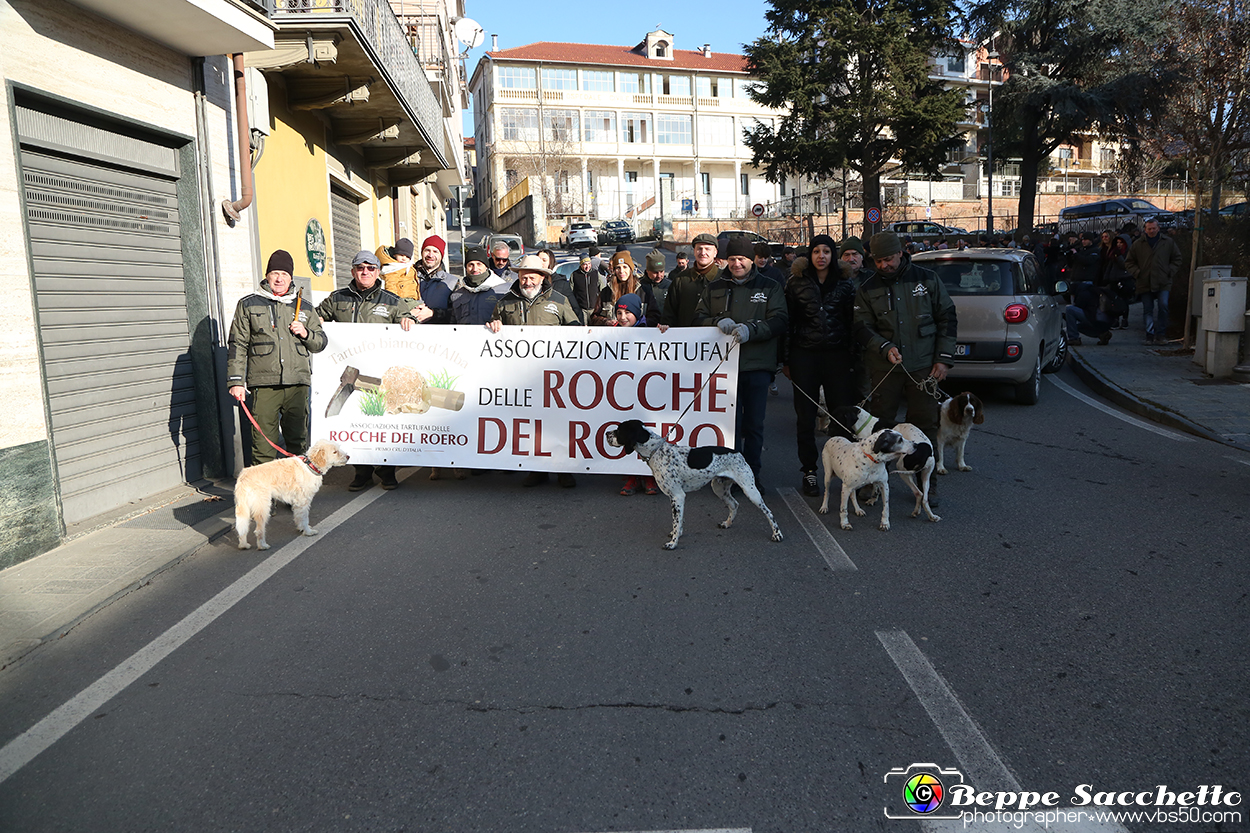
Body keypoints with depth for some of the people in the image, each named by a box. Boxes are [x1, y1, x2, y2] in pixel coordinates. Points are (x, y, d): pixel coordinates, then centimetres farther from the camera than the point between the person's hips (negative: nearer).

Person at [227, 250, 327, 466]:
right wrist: (236, 381, 0)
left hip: (298, 384, 2)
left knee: (298, 442, 7)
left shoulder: (304, 308, 16)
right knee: (264, 443, -4)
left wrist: (306, 334, -1)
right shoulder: (248, 305, 10)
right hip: (264, 385, -2)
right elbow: (237, 345, 7)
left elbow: (321, 343, 21)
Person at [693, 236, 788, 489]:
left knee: (754, 423, 2)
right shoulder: (715, 288, 15)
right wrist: (718, 321, -10)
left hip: (758, 366, -1)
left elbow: (779, 322, -3)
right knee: (730, 422, 1)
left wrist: (751, 329, -20)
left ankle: (752, 473, 14)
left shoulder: (770, 288, 8)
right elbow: (698, 319, 11)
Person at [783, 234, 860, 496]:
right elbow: (787, 321, 4)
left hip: (838, 355, 0)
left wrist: (854, 356, 1)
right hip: (805, 355, 0)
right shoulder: (796, 282, 5)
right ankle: (809, 471, 15)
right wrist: (786, 359, 1)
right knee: (806, 415, 4)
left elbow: (852, 320, 7)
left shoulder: (845, 282, 8)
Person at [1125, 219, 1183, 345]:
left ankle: (1160, 334, -4)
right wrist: (1137, 273, -2)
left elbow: (1177, 259, 15)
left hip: (1163, 283, -1)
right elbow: (1129, 262, 12)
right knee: (1148, 310, 3)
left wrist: (1170, 272, 2)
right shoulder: (1137, 244, 6)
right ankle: (1150, 336, 8)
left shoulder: (1168, 242, 8)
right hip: (1145, 283, 1)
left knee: (1163, 306, -12)